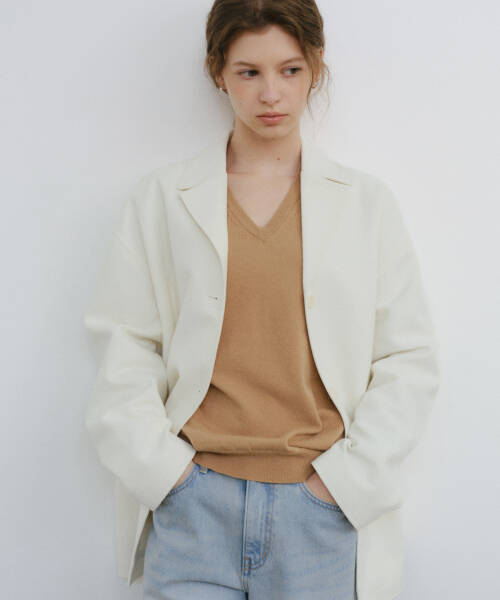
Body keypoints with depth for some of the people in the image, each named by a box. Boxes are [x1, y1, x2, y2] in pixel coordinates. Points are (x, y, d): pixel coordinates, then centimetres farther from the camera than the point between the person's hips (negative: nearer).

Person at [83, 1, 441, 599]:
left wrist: (349, 475, -3)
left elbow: (409, 359, 4)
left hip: (323, 507, 1)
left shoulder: (367, 202, 5)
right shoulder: (162, 197, 5)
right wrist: (163, 466, -4)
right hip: (192, 503, 0)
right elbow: (122, 343, 4)